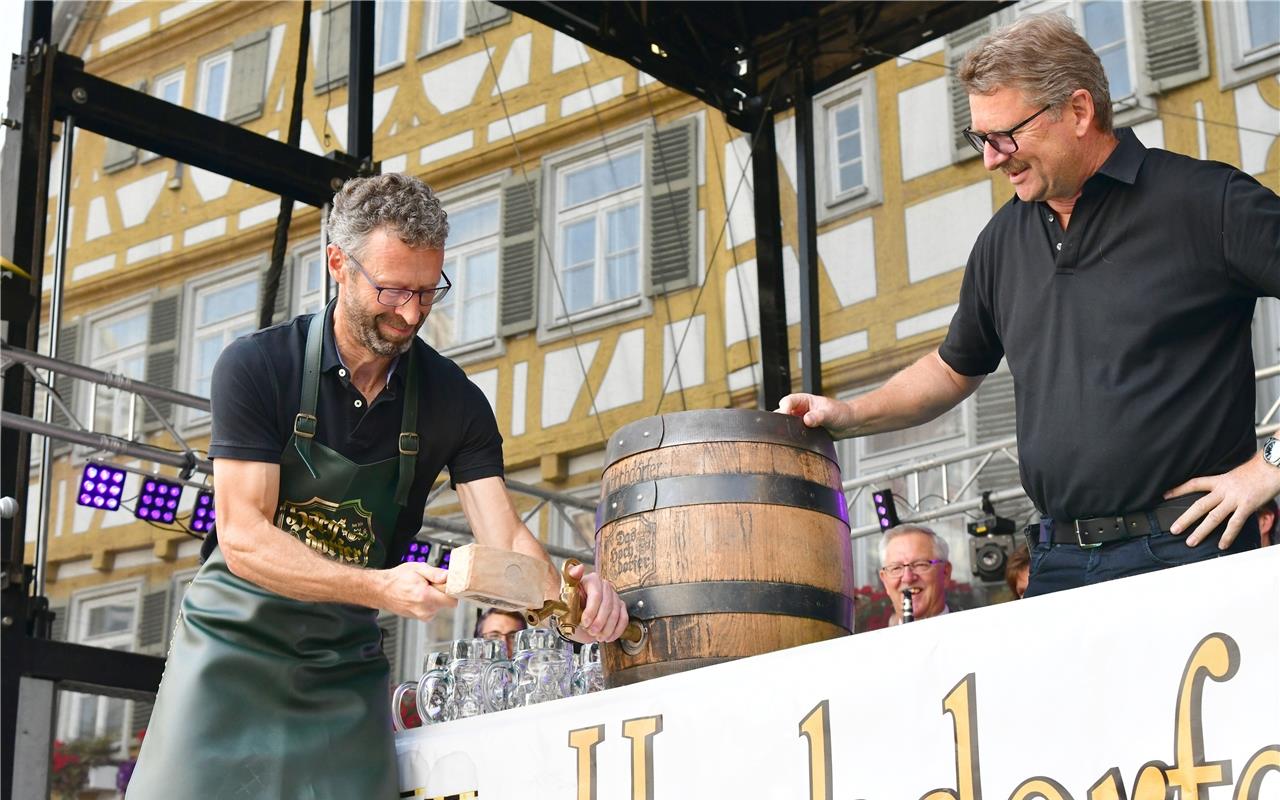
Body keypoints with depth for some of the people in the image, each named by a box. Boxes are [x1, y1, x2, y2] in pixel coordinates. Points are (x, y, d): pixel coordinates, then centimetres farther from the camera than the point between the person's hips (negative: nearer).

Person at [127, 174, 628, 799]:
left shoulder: (453, 401, -4)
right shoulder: (257, 367, -13)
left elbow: (505, 539, -11)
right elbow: (242, 537, -19)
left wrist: (564, 599, -34)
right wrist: (380, 588, -34)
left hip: (346, 669, 3)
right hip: (235, 648, -2)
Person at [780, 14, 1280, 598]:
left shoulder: (1206, 201, -4)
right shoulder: (1004, 241, 16)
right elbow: (955, 368, 30)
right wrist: (847, 417, 15)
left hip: (1187, 550, -5)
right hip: (1059, 562, 5)